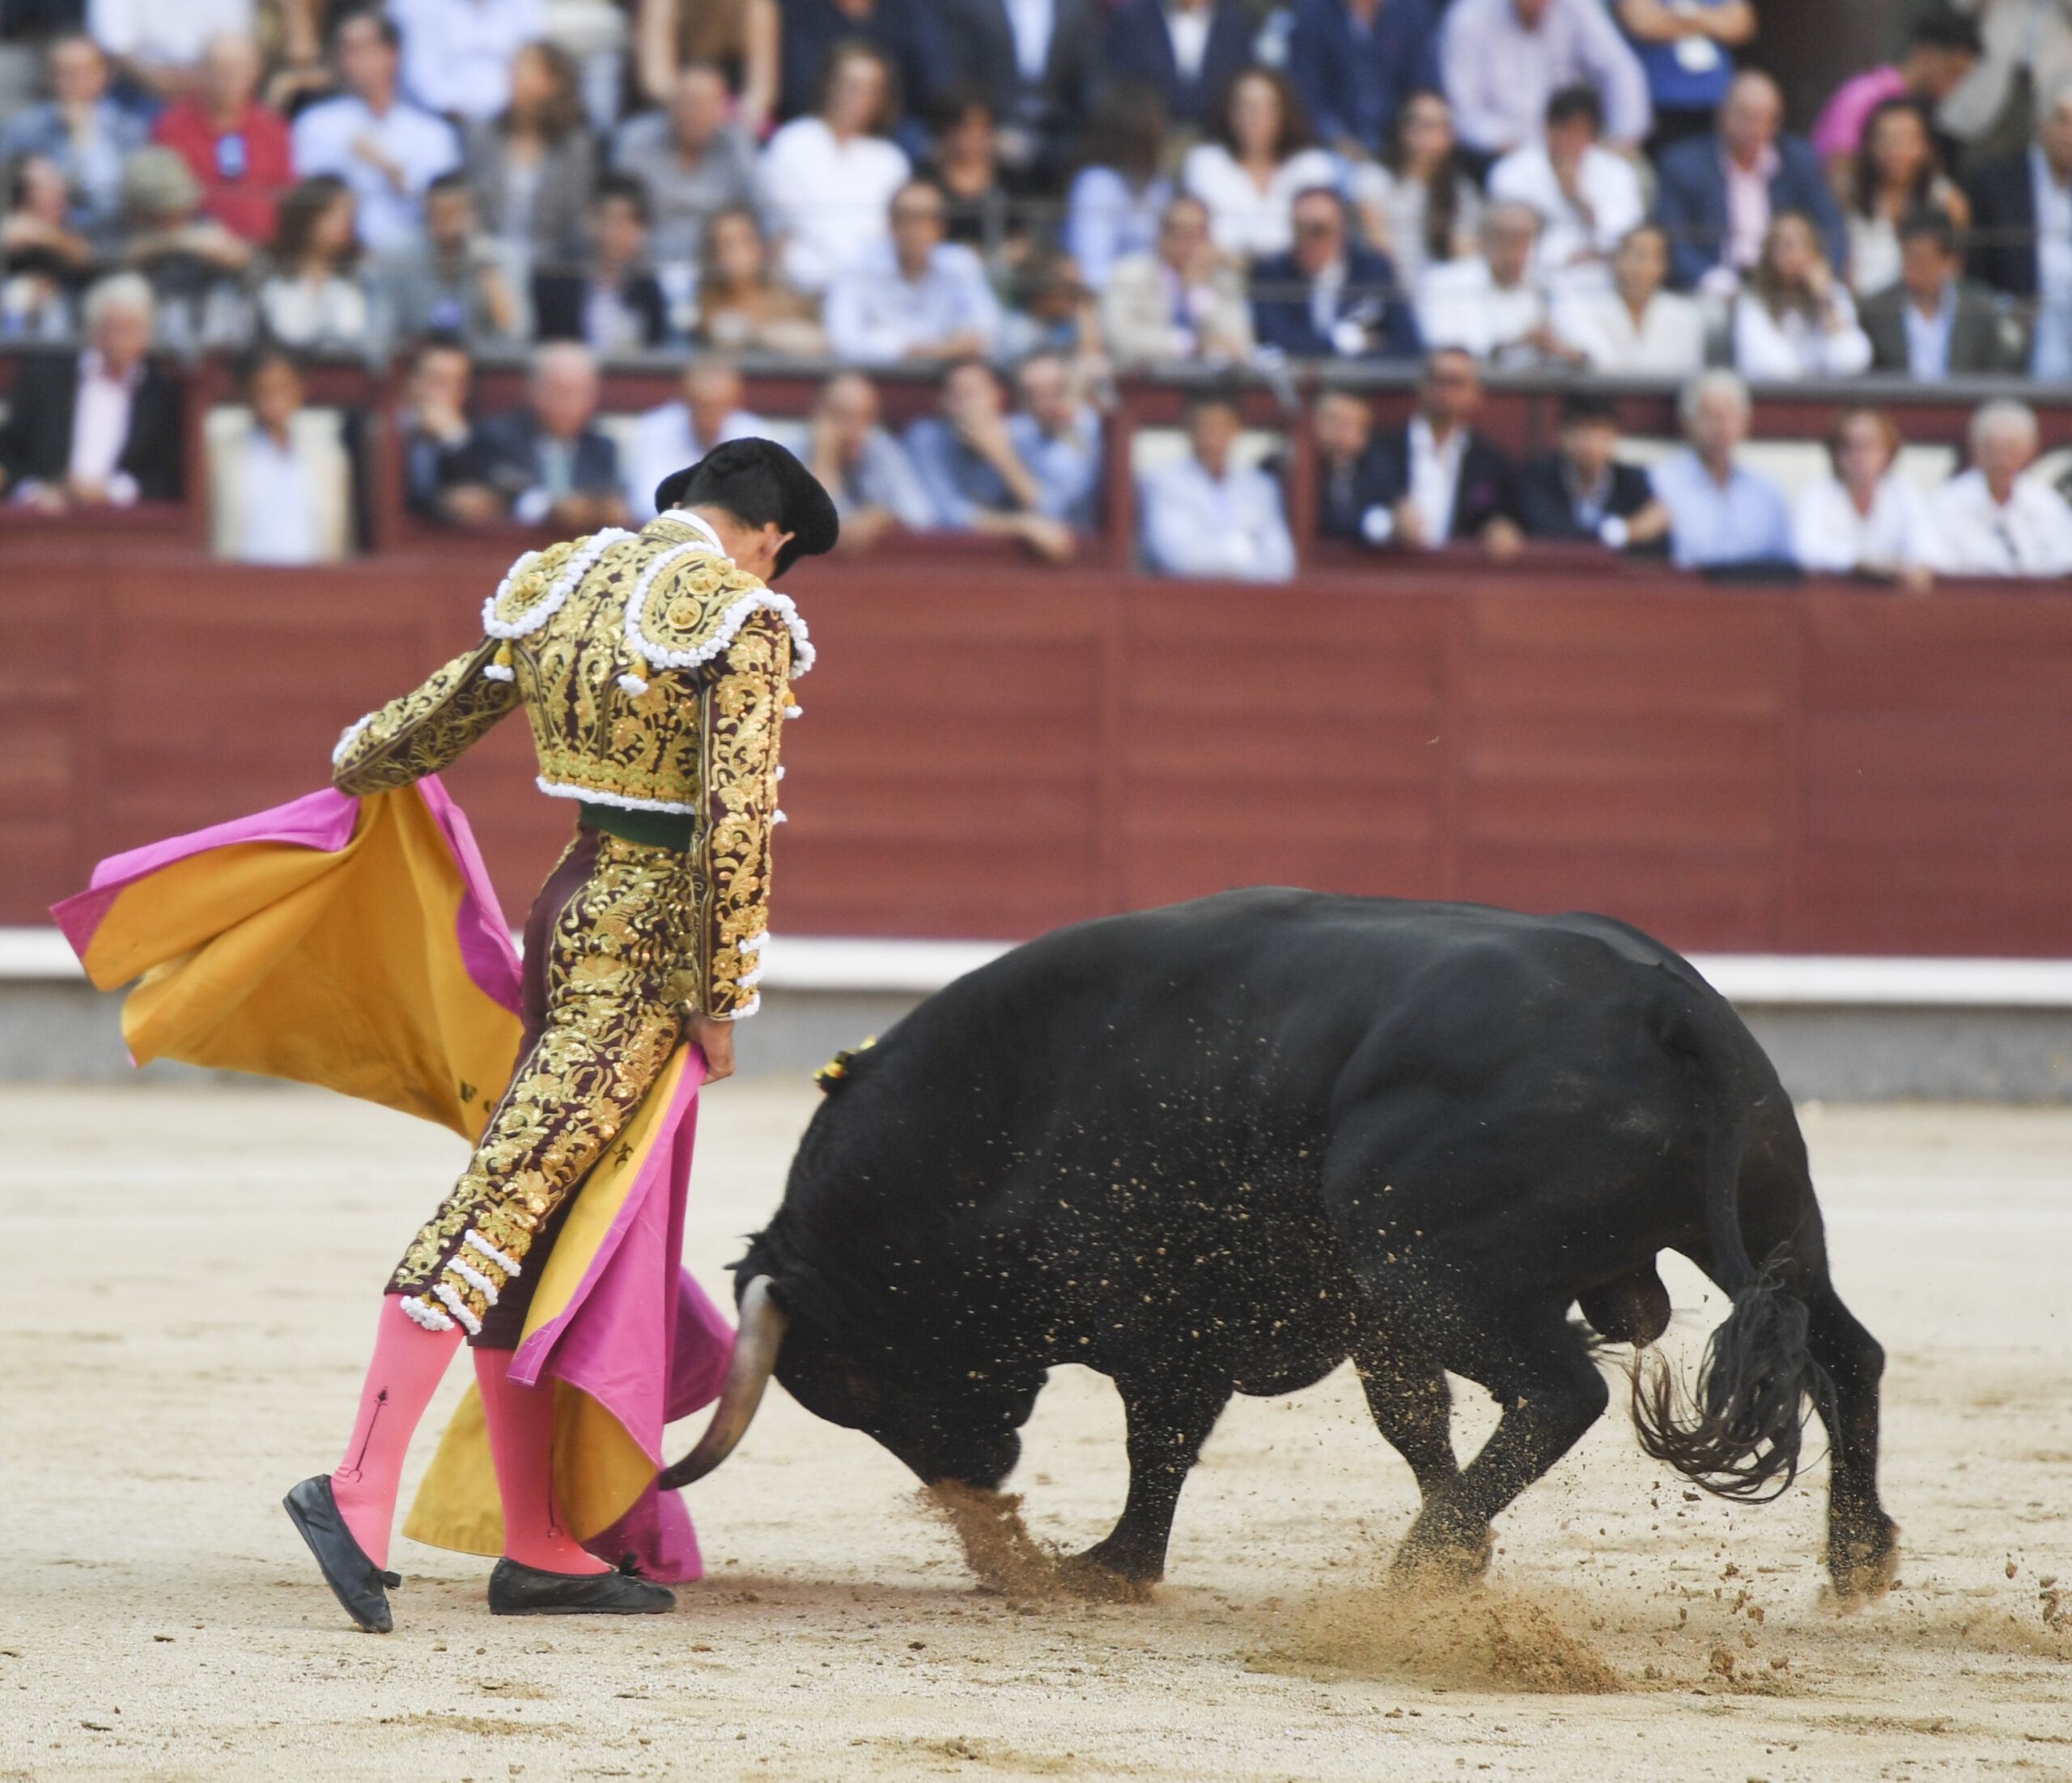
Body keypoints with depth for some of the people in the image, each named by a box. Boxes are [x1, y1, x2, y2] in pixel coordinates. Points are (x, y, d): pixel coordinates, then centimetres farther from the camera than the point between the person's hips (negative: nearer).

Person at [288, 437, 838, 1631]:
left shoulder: (559, 587, 10)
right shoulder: (740, 619, -11)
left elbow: (442, 716, 24)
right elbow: (737, 822, -16)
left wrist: (359, 762, 45)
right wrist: (724, 998, -9)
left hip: (571, 905, 8)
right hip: (654, 936, -8)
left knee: (530, 1226, 10)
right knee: (503, 1209, -13)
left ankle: (542, 1549, 15)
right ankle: (359, 1491, -20)